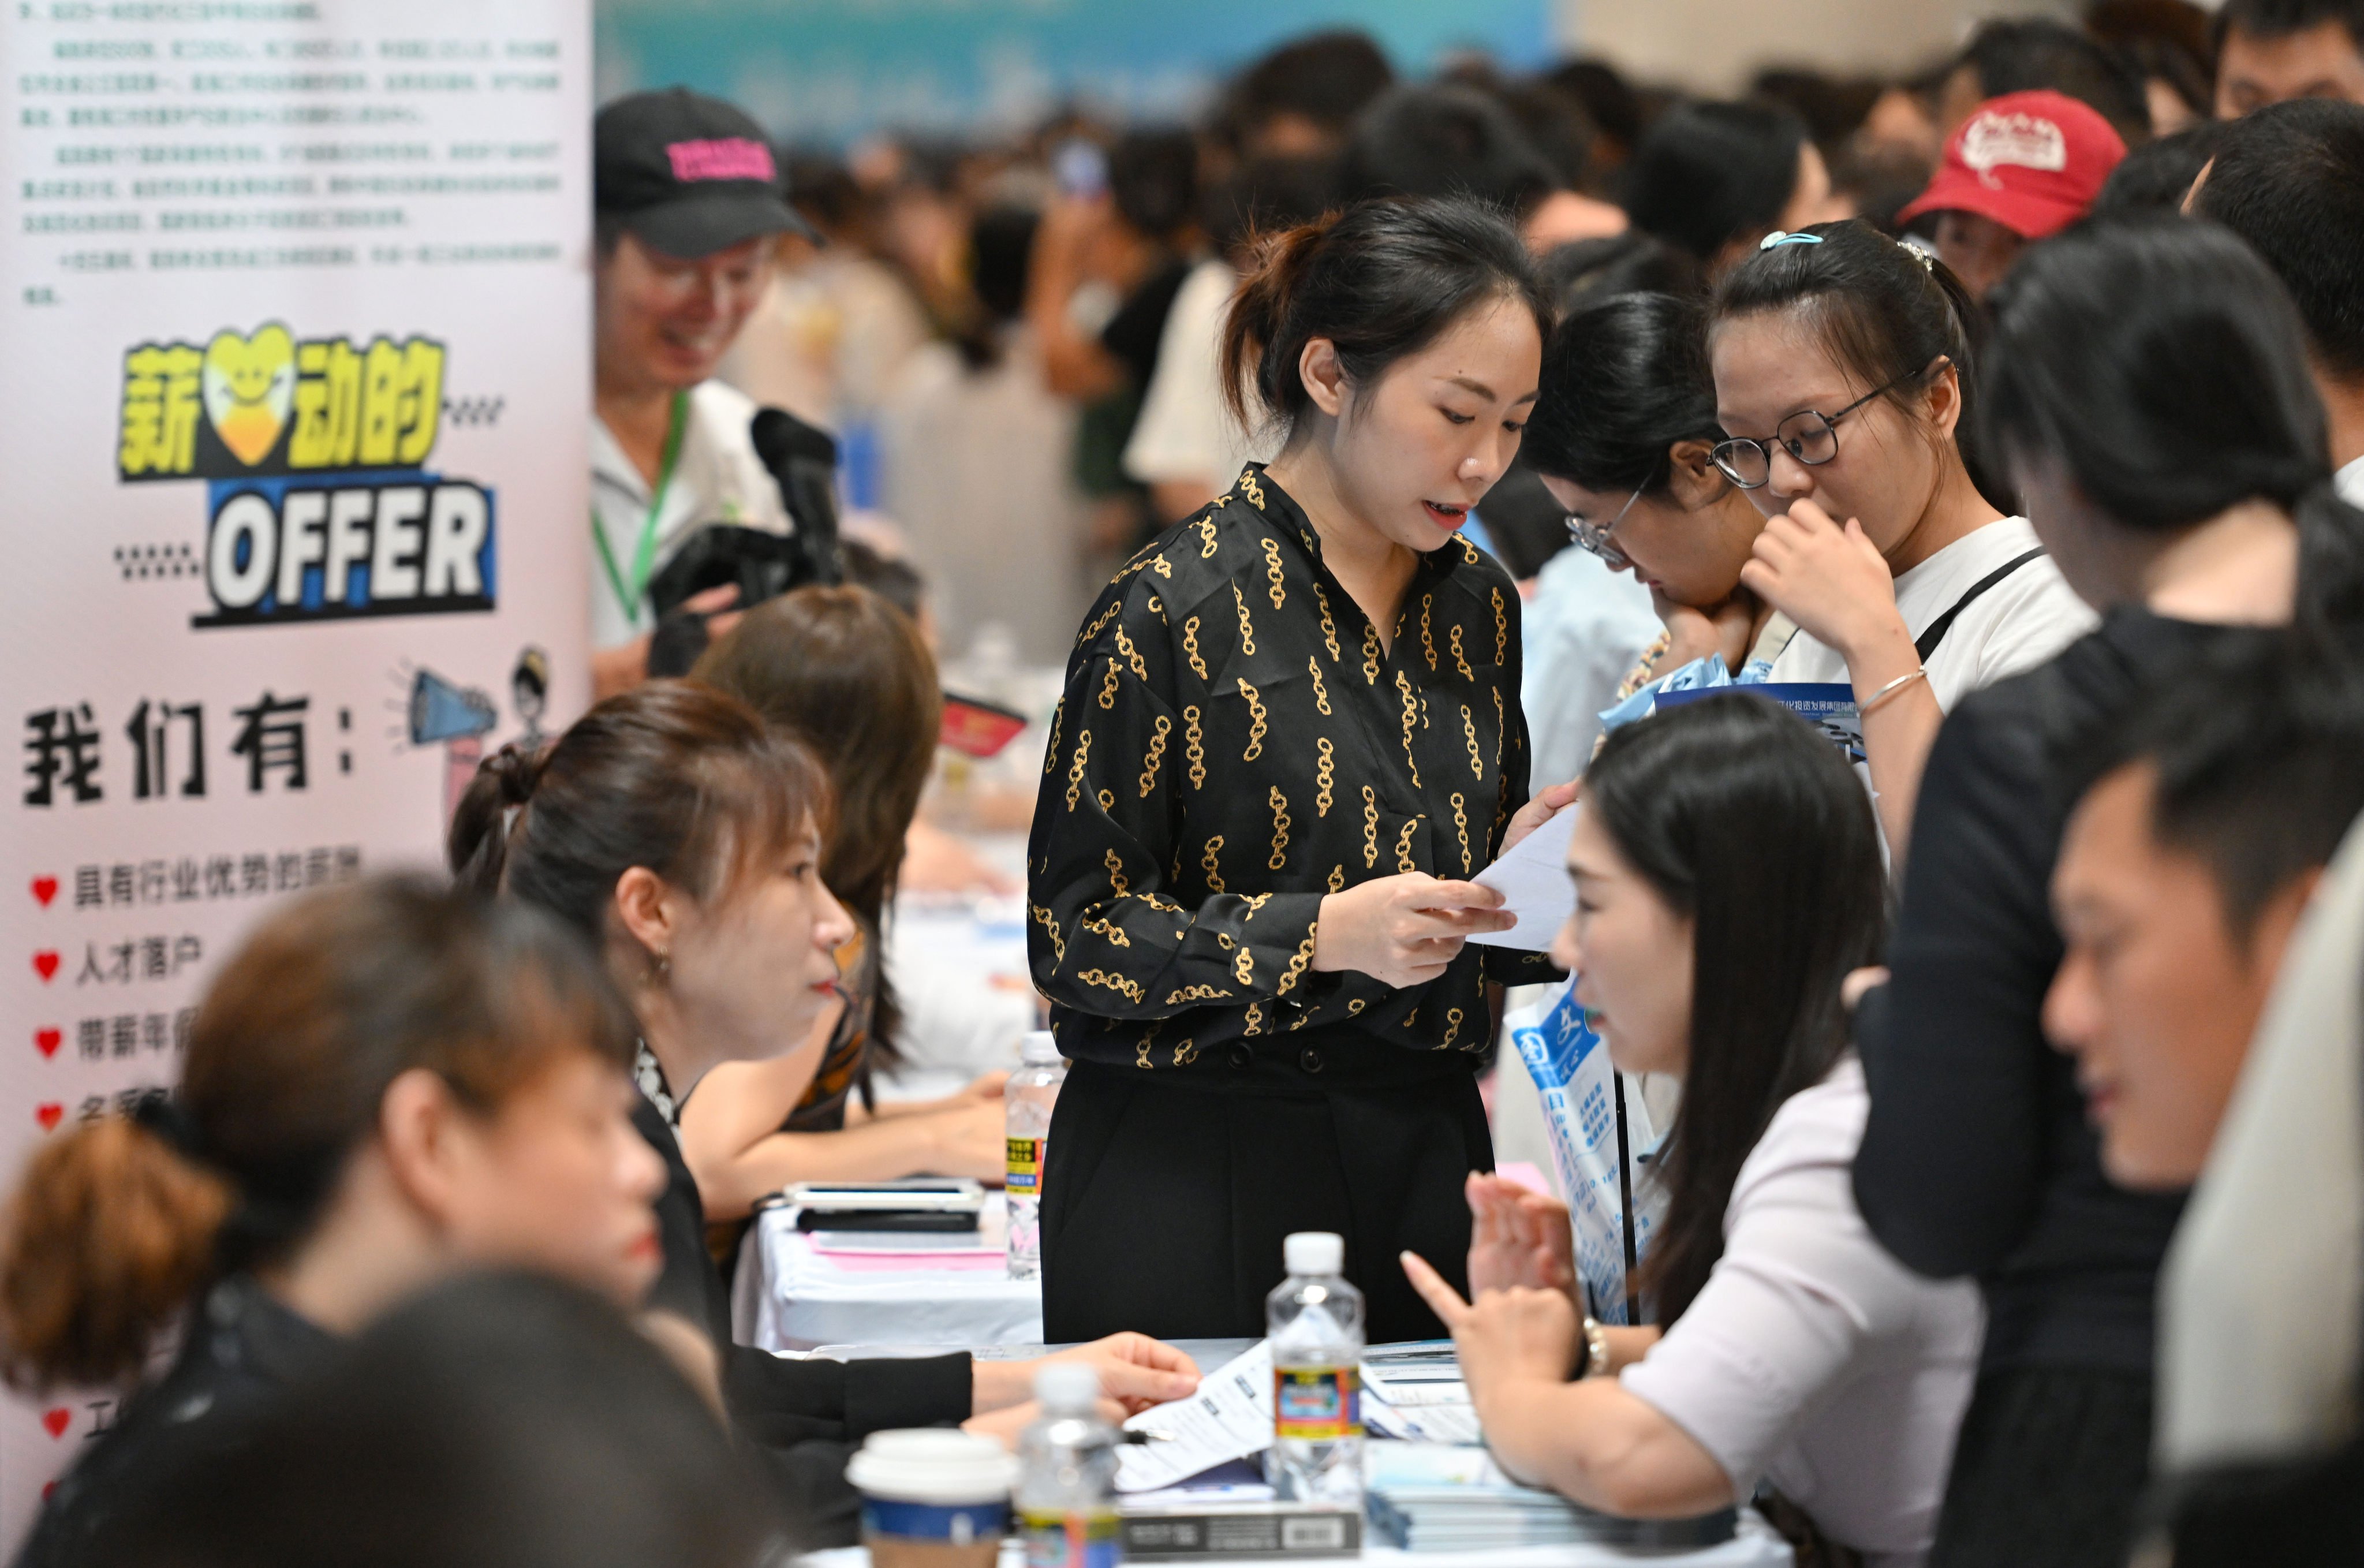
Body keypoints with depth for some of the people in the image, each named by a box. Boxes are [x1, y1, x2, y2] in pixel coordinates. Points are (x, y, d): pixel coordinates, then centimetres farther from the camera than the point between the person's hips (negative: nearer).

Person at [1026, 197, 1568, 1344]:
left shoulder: (1477, 606, 9)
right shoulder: (1174, 612, -11)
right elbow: (1075, 938, -12)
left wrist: (1520, 866, -2)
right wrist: (1323, 934, -23)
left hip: (1422, 1162, 6)